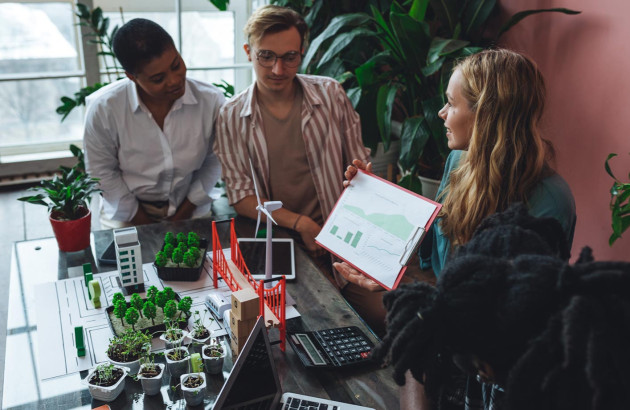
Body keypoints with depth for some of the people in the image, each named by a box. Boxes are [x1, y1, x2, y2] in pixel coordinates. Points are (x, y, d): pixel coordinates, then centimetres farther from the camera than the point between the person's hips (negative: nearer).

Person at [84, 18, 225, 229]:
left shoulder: (211, 101, -14)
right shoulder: (103, 108, -16)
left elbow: (213, 161, -1)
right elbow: (102, 171, -4)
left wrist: (185, 211, -3)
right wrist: (142, 222, -4)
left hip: (190, 212, 1)